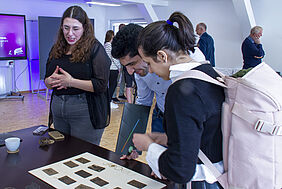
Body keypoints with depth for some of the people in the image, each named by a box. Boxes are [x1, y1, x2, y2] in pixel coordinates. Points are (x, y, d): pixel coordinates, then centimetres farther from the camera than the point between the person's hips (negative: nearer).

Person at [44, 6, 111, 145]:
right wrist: (51, 81, -8)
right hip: (58, 111, 6)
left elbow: (101, 85, -16)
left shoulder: (94, 48, -9)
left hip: (85, 112, -6)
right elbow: (47, 82, 15)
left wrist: (71, 82, -20)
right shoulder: (56, 49, 9)